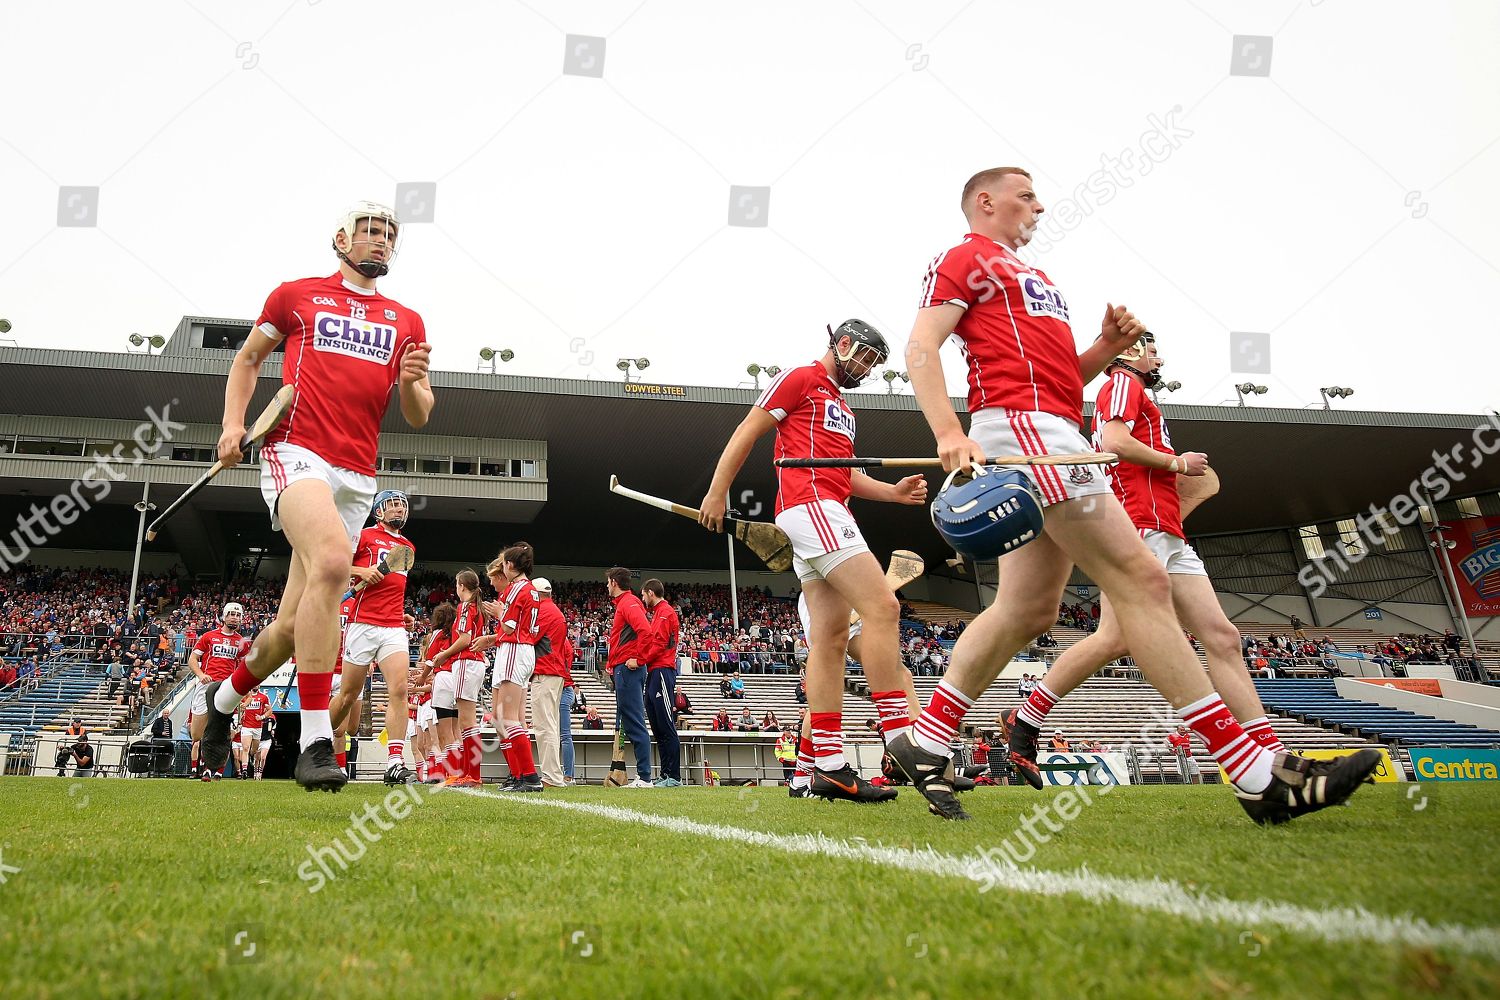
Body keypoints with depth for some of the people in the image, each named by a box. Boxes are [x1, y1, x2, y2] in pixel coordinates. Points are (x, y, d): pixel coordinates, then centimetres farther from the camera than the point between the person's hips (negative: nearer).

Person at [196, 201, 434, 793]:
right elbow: (248, 358, 22)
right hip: (296, 452, -4)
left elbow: (418, 416, 16)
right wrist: (233, 423, 7)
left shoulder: (406, 322, 19)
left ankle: (225, 699, 37)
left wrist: (413, 382, -6)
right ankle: (314, 742, -32)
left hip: (357, 477, 4)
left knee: (294, 623, 6)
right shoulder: (296, 295, 13)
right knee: (332, 561, -33)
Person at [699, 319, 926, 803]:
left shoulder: (842, 407, 29)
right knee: (881, 607, -18)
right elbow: (747, 432, -1)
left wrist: (893, 492, 12)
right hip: (811, 506, -10)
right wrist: (717, 493, -6)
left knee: (830, 638, 2)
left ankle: (829, 765, -1)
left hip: (826, 516, 10)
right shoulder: (801, 379, 2)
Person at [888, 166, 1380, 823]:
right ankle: (1260, 777, -13)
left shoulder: (1030, 277, 31)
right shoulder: (968, 258, 4)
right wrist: (950, 433, -24)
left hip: (1054, 435, 10)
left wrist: (1107, 347, 11)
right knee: (1139, 580, -14)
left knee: (1027, 609, 7)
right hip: (1023, 425, -10)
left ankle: (925, 744, 14)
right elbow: (921, 347, -9)